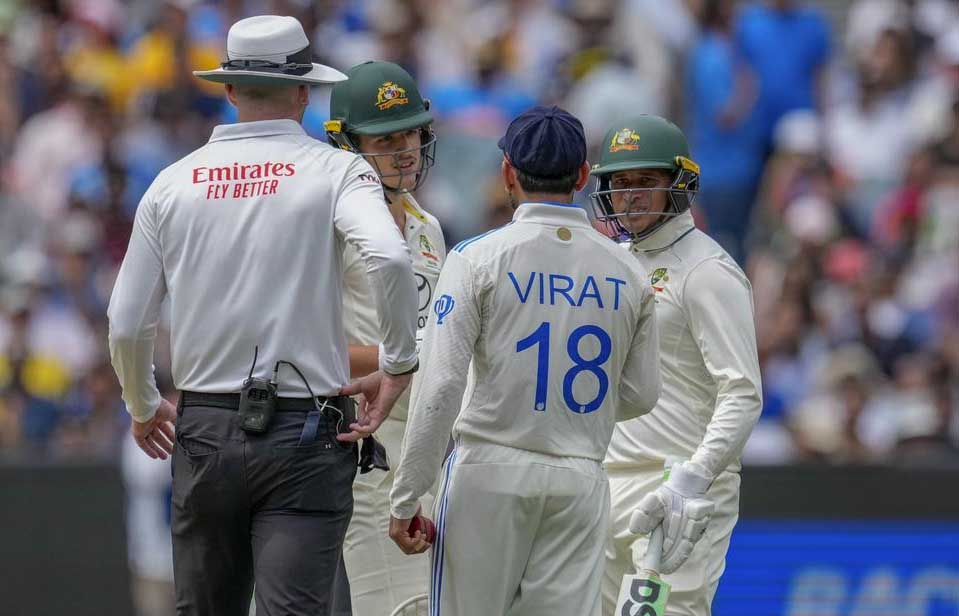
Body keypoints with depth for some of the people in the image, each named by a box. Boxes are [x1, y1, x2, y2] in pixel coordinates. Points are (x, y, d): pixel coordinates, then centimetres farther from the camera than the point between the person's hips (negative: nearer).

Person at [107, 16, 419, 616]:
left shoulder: (174, 182, 7)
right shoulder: (334, 170, -3)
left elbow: (127, 325, 6)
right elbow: (389, 256, -23)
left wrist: (143, 408, 24)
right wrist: (399, 364, -8)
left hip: (204, 431, 3)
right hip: (306, 433, -3)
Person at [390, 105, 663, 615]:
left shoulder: (478, 258, -5)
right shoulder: (626, 274, 5)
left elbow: (440, 386, -11)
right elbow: (641, 395, 11)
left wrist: (405, 498, -7)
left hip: (490, 475, -3)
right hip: (581, 480, 3)